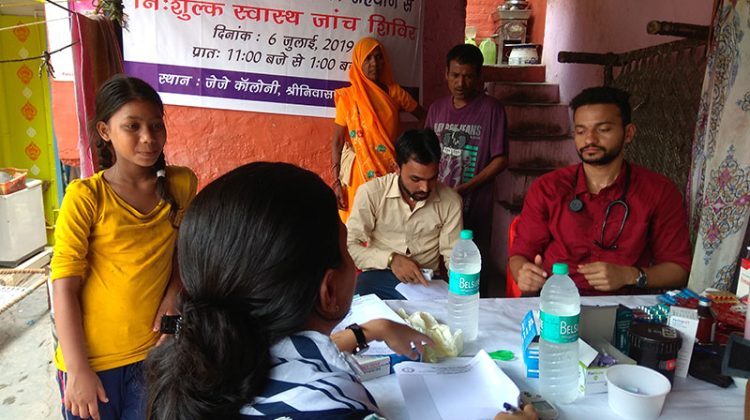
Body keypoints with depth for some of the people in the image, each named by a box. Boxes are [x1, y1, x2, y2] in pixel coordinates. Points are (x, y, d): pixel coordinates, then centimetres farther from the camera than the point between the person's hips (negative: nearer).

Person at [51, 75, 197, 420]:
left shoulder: (181, 185, -4)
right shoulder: (85, 196, -15)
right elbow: (64, 288, -13)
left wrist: (174, 291, -6)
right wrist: (78, 370, -14)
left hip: (153, 352, 3)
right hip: (92, 357, -3)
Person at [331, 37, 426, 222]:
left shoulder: (395, 92, 5)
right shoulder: (348, 97, -2)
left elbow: (425, 118, 15)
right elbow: (337, 142, -3)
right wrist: (336, 182, -10)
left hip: (392, 173, 3)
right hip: (361, 174, -2)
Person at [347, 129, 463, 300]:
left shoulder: (450, 201, -3)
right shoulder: (371, 193, -10)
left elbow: (453, 255, 3)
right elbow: (349, 246, -10)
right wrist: (390, 259, -23)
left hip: (426, 281, 3)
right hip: (378, 278, -2)